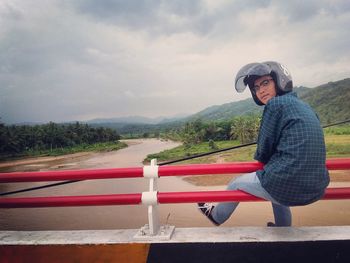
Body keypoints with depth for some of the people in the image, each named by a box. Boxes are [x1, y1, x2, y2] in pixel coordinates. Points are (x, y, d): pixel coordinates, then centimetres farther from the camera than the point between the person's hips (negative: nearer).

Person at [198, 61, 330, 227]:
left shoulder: (275, 104, -11)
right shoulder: (304, 106, 13)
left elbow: (264, 149, -7)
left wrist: (261, 159, 16)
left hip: (288, 185, -7)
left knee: (237, 184, 18)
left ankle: (216, 216, 44)